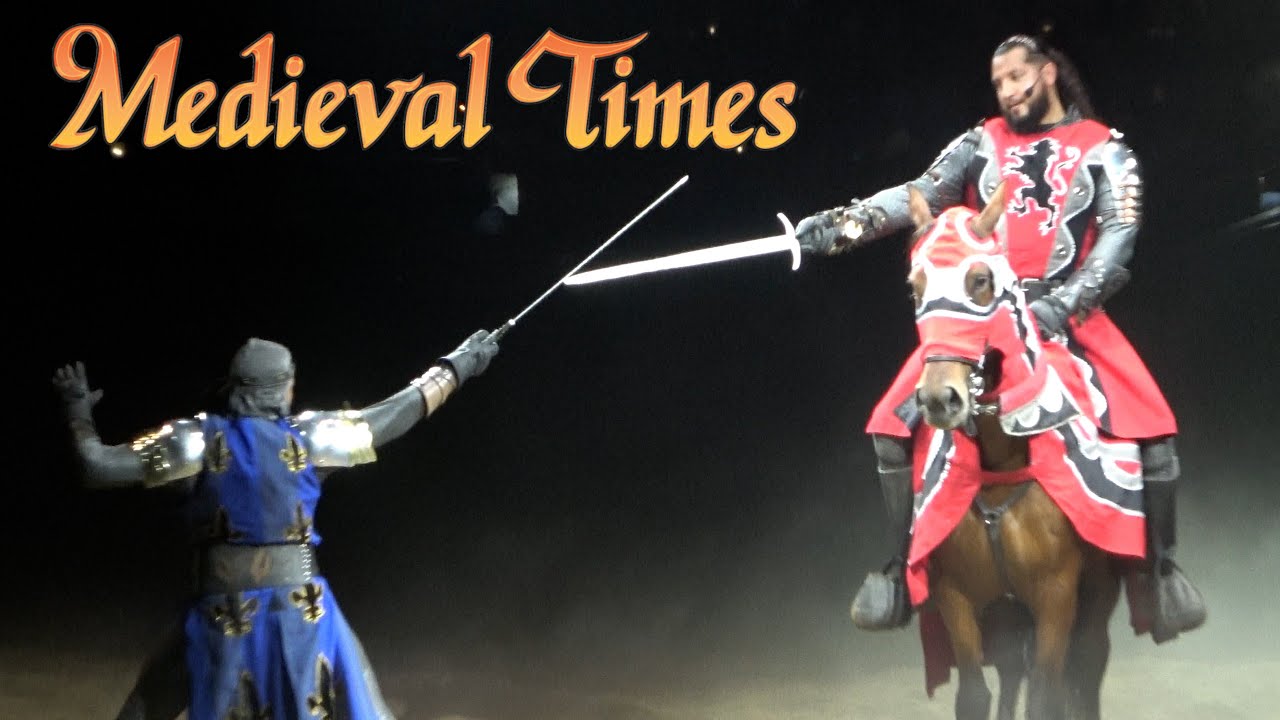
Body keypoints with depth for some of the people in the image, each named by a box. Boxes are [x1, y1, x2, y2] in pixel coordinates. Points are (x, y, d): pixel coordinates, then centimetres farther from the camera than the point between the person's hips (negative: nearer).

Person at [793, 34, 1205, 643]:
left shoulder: (1104, 151, 6)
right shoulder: (980, 146, 12)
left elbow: (1118, 234, -6)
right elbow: (920, 195, -1)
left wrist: (1063, 303, -22)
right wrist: (844, 224, -19)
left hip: (1068, 316, -2)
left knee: (1151, 429, -19)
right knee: (893, 424, -11)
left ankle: (1161, 570, -1)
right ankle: (902, 567, 4)